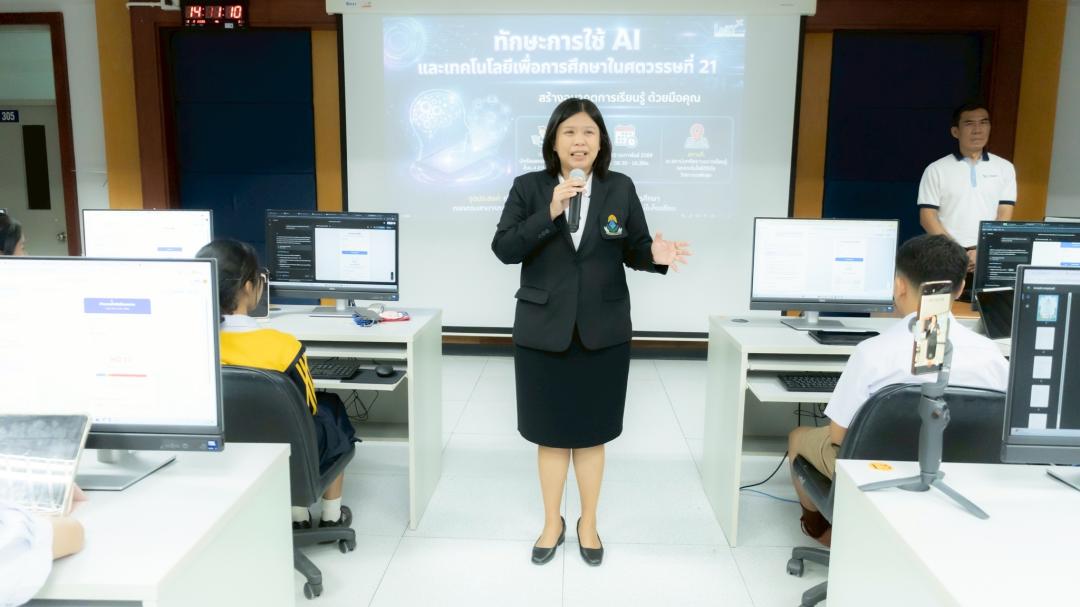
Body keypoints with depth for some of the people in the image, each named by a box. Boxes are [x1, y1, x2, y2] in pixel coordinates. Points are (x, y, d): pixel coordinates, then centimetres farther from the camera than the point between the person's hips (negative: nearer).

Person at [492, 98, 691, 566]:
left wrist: (656, 255, -20)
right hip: (544, 330, 0)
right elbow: (503, 248, -11)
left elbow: (634, 249, 3)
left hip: (603, 331, 1)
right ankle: (552, 523, 30)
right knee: (550, 433, 10)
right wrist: (549, 214, -22)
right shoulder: (528, 188, -2)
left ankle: (588, 524, 31)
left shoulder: (621, 189, 1)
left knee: (591, 433, 11)